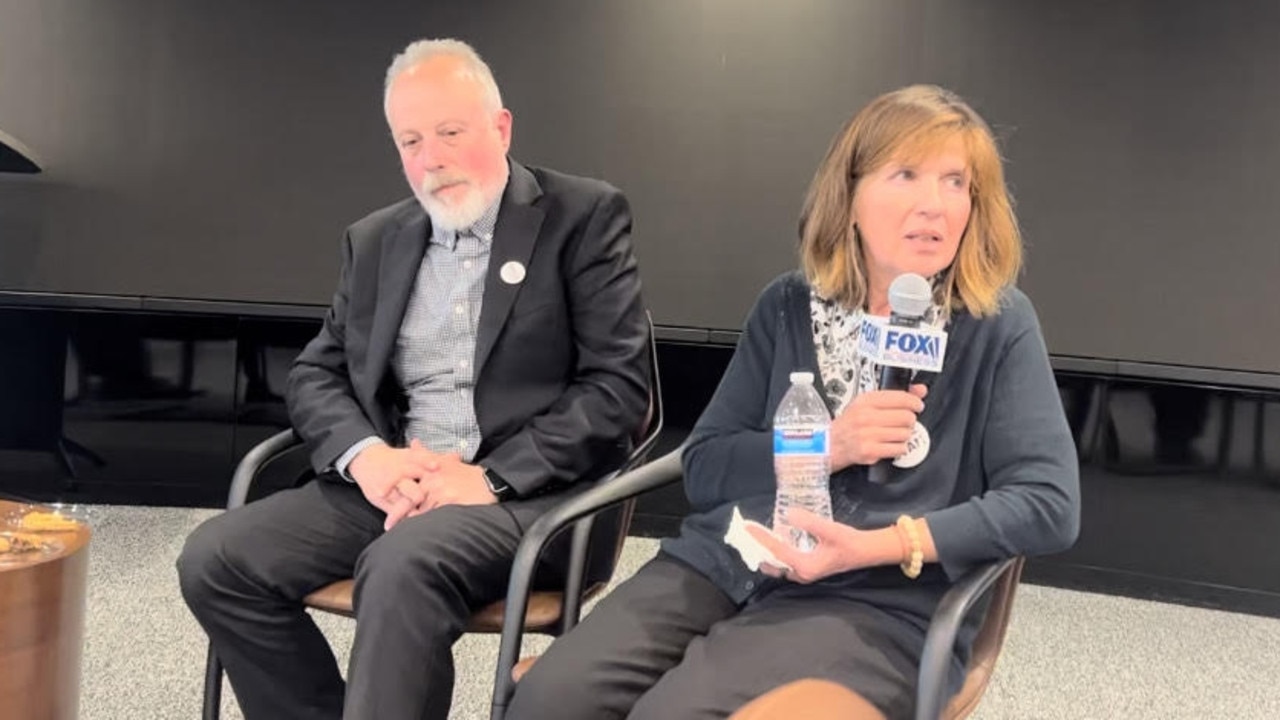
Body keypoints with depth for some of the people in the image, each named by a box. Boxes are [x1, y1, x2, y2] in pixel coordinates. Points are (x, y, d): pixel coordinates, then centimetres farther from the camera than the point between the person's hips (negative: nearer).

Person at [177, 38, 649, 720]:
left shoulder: (584, 216, -1)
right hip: (391, 481, 6)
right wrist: (366, 455, -10)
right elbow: (315, 374, 13)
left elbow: (617, 386, -8)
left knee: (403, 565, -35)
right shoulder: (374, 241, 15)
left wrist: (490, 477, -18)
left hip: (530, 488, -5)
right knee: (215, 559, -14)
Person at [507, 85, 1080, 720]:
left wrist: (878, 547, -18)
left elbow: (1049, 504, -8)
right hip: (726, 565, 4)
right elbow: (704, 469, 7)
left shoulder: (997, 325, 0)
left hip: (878, 605, -3)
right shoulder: (788, 306, 9)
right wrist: (825, 446, -11)